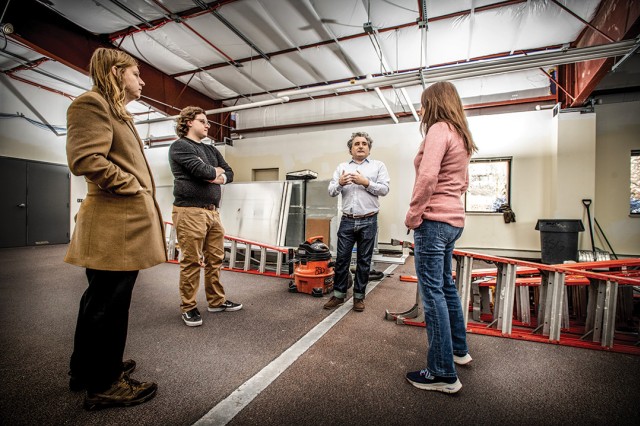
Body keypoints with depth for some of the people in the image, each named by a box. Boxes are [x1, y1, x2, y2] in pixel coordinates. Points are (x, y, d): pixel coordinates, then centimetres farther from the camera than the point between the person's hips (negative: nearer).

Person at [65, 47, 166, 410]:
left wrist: (141, 194, 13)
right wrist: (135, 188, -12)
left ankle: (87, 369, 35)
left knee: (99, 300, 19)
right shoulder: (92, 103, -6)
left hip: (123, 222, 11)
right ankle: (104, 384, 15)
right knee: (109, 304, -1)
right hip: (116, 224, -11)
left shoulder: (118, 112, 25)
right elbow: (85, 160, -19)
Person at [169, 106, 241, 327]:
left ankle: (217, 301, 22)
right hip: (190, 211, -7)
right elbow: (200, 169, -16)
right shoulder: (179, 146, -1)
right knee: (191, 262, -2)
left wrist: (219, 178, -5)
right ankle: (189, 308, 12)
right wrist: (215, 172, 4)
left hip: (213, 212, 7)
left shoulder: (211, 149, 23)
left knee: (215, 260, 10)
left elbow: (229, 174, 16)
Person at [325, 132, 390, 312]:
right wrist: (340, 183, -16)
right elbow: (331, 191, 5)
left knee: (364, 261, 7)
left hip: (368, 221, -1)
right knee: (342, 259, 6)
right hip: (347, 221, 2)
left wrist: (366, 182, -15)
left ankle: (359, 296, 22)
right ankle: (338, 295, 22)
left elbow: (384, 189, -4)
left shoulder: (378, 165, 7)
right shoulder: (342, 167, 12)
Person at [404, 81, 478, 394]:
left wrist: (413, 215, -16)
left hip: (433, 220, -10)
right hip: (453, 219, 10)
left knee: (432, 292, -4)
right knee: (445, 285, 20)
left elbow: (427, 176, -23)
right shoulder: (460, 136, 19)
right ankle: (458, 350, 37)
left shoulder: (439, 129, -10)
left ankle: (443, 374, 8)